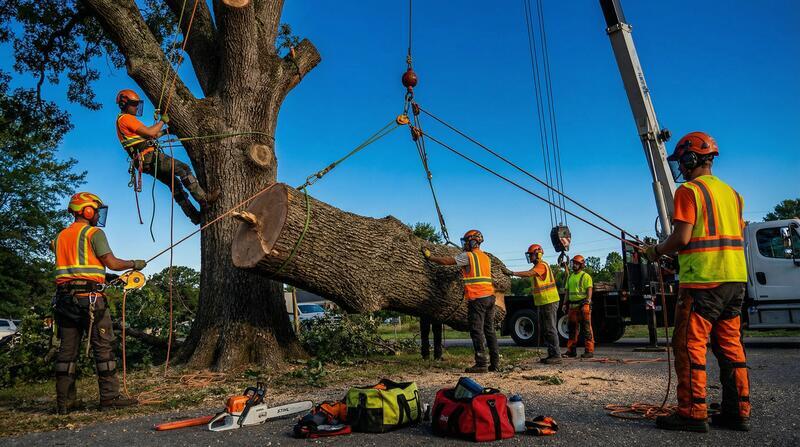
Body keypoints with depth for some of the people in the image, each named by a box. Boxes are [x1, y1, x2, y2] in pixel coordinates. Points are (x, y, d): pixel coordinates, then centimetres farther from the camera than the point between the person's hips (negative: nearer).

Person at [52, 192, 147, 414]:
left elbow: (73, 267, 18)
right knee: (103, 347, -2)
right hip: (89, 296, -7)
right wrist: (135, 264, 9)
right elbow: (112, 263, -8)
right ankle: (109, 397, 0)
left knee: (67, 349, 9)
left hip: (64, 296, 7)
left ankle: (64, 402, 12)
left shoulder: (61, 236, 19)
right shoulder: (94, 233, -3)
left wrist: (105, 277, 23)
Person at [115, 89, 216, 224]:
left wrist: (164, 132, 19)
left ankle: (194, 215, 11)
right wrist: (162, 121, -2)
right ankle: (203, 198, -15)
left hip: (145, 162, 11)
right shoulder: (126, 118, -7)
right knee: (184, 169, -12)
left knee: (174, 183, 12)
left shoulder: (123, 120, 26)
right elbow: (149, 132, -16)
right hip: (149, 157, -11)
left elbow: (146, 137, 24)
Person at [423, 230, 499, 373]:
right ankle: (495, 363, 11)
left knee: (477, 331, -6)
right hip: (490, 297, 8)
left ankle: (481, 363, -7)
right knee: (489, 330, 10)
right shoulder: (486, 257, 19)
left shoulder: (468, 256, -4)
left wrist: (429, 257, 6)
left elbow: (446, 261, -4)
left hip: (477, 298, -8)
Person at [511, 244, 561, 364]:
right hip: (542, 303, 10)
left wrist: (513, 273, -35)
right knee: (544, 329, 12)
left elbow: (529, 274, -32)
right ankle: (551, 354, 18)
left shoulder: (542, 265, -16)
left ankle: (556, 355, -3)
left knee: (550, 329, -7)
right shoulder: (536, 266, 19)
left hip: (549, 302, -10)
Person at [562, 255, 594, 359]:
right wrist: (565, 304, 15)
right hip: (572, 306, 7)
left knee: (586, 329, -5)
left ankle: (589, 351, -1)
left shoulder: (585, 276, -2)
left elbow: (589, 290, -10)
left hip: (583, 306, -7)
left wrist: (587, 302, -21)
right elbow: (567, 292, 21)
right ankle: (571, 350, 15)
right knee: (572, 328, 9)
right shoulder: (570, 277, 19)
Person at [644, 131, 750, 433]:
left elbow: (681, 238, -16)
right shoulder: (731, 192, 17)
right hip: (736, 278, 8)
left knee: (690, 345, -3)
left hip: (703, 280, -8)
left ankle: (693, 413, -1)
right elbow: (738, 237, 20)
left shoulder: (689, 191, -8)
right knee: (730, 344, 12)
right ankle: (738, 412, 16)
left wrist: (657, 251, 2)